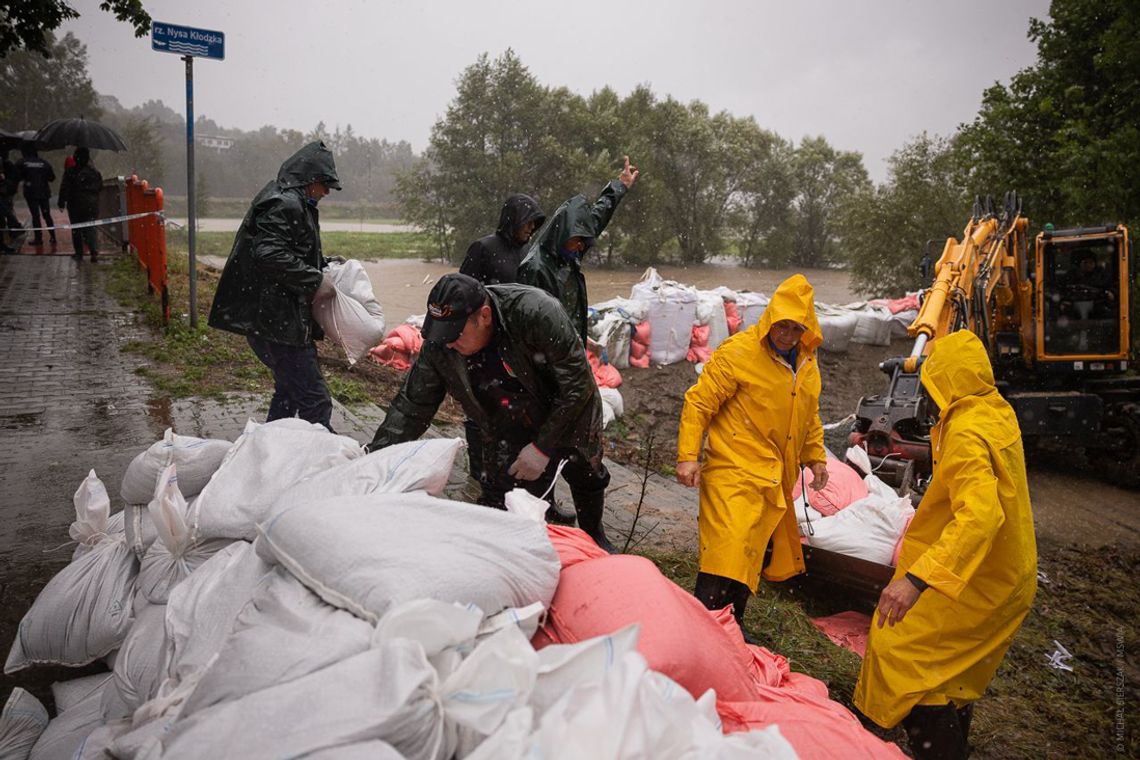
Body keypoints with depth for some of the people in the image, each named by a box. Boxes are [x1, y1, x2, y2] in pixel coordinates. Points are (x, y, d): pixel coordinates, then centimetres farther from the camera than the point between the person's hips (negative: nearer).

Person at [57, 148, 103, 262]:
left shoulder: (70, 171, -8)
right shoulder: (95, 172, -1)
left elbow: (64, 189, -7)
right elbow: (100, 187, 9)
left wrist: (61, 203, -1)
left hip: (75, 206, -2)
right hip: (91, 206, 2)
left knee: (76, 230, 10)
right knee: (92, 229, 2)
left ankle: (79, 253, 12)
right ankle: (94, 253, -12)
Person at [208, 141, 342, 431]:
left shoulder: (294, 202, 19)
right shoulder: (285, 204, -14)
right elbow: (269, 253, -26)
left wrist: (325, 266, 16)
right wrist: (314, 280, -21)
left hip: (273, 318, 11)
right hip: (279, 320, -11)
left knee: (289, 391, 22)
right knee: (314, 399, -10)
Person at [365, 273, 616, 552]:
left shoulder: (536, 312, -38)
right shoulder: (438, 345, -25)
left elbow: (578, 385, -31)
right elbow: (411, 407, -15)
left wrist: (543, 447, -27)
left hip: (571, 419, -1)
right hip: (510, 434, 1)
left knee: (588, 480, 23)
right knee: (497, 506, -10)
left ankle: (595, 540, 54)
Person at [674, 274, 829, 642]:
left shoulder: (808, 365, 9)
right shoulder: (737, 352, -13)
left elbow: (810, 417, 24)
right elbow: (698, 403, -12)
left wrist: (816, 457, 18)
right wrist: (688, 455, -18)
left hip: (774, 480, 7)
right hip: (733, 473, -7)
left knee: (749, 554, 16)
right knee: (726, 550, -16)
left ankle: (733, 623, 30)